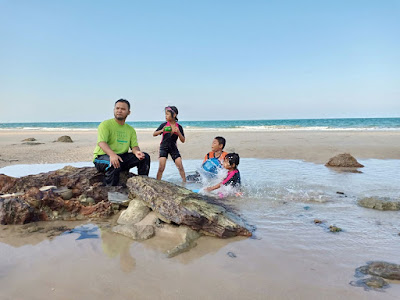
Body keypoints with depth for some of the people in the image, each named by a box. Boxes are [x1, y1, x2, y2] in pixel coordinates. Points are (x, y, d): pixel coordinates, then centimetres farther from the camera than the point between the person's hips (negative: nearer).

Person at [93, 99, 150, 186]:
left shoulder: (130, 129, 13)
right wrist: (112, 154, -41)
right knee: (114, 165, -39)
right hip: (102, 157, -5)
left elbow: (134, 146, 4)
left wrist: (137, 152, -24)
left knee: (145, 157, -10)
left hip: (122, 156, 6)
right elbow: (101, 142, -21)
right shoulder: (105, 124, -5)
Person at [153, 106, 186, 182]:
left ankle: (184, 182, 13)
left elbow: (183, 140, -2)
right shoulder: (164, 125, -4)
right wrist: (161, 130, -20)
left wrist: (178, 132, -19)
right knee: (161, 168, -8)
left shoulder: (179, 127, -2)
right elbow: (154, 134, -2)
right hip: (164, 147, -1)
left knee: (180, 167, -1)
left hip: (173, 148, 1)